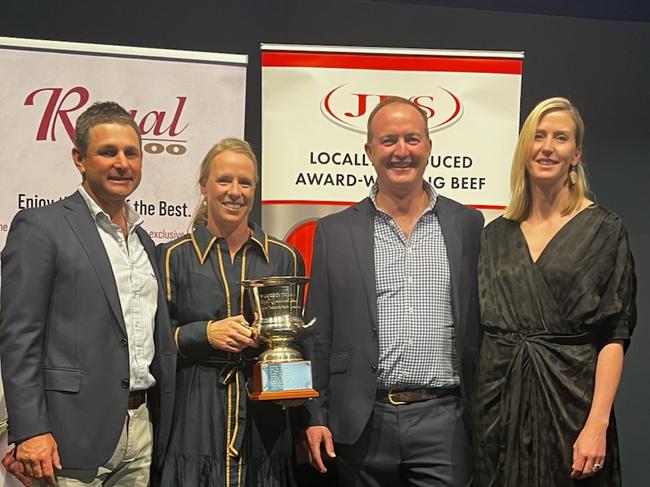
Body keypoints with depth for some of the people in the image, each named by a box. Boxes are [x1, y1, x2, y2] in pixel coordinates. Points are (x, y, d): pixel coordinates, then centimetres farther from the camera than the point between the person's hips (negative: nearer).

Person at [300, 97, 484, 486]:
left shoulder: (468, 225, 5)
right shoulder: (335, 232, 4)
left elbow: (481, 325, 8)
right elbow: (318, 335, 4)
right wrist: (315, 418, 0)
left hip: (444, 421, 0)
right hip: (363, 424, 0)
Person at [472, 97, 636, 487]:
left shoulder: (604, 230, -3)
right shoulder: (496, 234, 8)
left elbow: (614, 336, -8)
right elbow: (480, 326, 10)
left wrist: (598, 424, -18)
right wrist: (468, 407, 2)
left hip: (569, 397, -3)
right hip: (500, 401, 3)